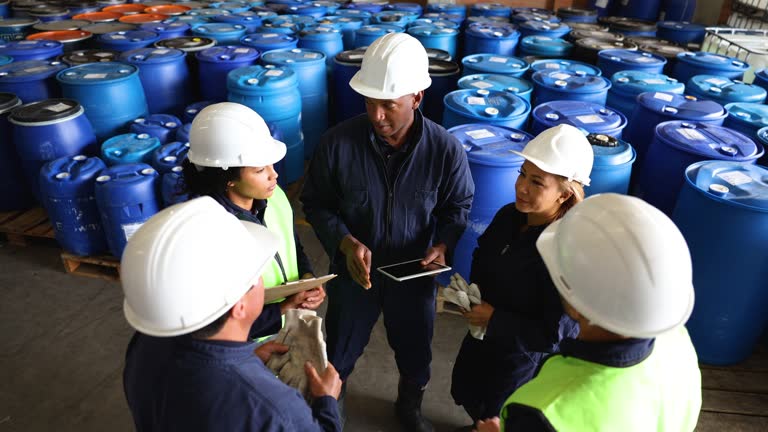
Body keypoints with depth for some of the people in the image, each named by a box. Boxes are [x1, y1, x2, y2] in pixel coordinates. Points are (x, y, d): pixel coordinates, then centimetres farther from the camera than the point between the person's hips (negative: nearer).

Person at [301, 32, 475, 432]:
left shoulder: (446, 149, -19)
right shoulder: (337, 143, -21)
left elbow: (458, 207, -4)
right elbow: (315, 204, -9)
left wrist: (442, 245, -23)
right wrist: (345, 243, -25)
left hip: (414, 275, 1)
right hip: (353, 273, 0)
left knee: (415, 353, 25)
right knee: (338, 354, 22)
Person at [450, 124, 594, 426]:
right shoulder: (509, 216, -13)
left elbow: (557, 334, -29)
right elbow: (482, 256, 7)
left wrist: (495, 320, -25)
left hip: (522, 357, -7)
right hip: (483, 337, 7)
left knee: (495, 419, 20)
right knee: (466, 394, 32)